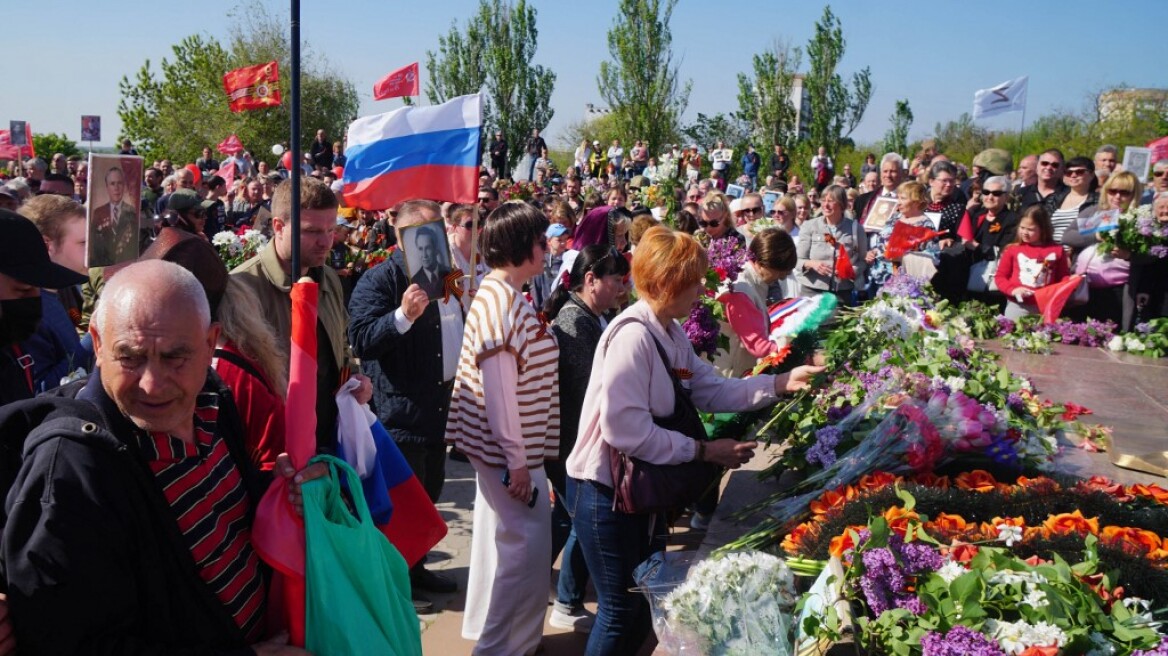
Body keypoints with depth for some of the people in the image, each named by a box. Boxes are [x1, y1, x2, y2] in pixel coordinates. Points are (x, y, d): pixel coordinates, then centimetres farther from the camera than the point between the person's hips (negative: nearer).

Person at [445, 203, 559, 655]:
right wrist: (517, 459, -21)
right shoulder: (501, 300, -20)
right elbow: (498, 385, -24)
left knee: (500, 540, 20)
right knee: (526, 546, -4)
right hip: (512, 451, -10)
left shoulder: (502, 295, 10)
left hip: (505, 447, 10)